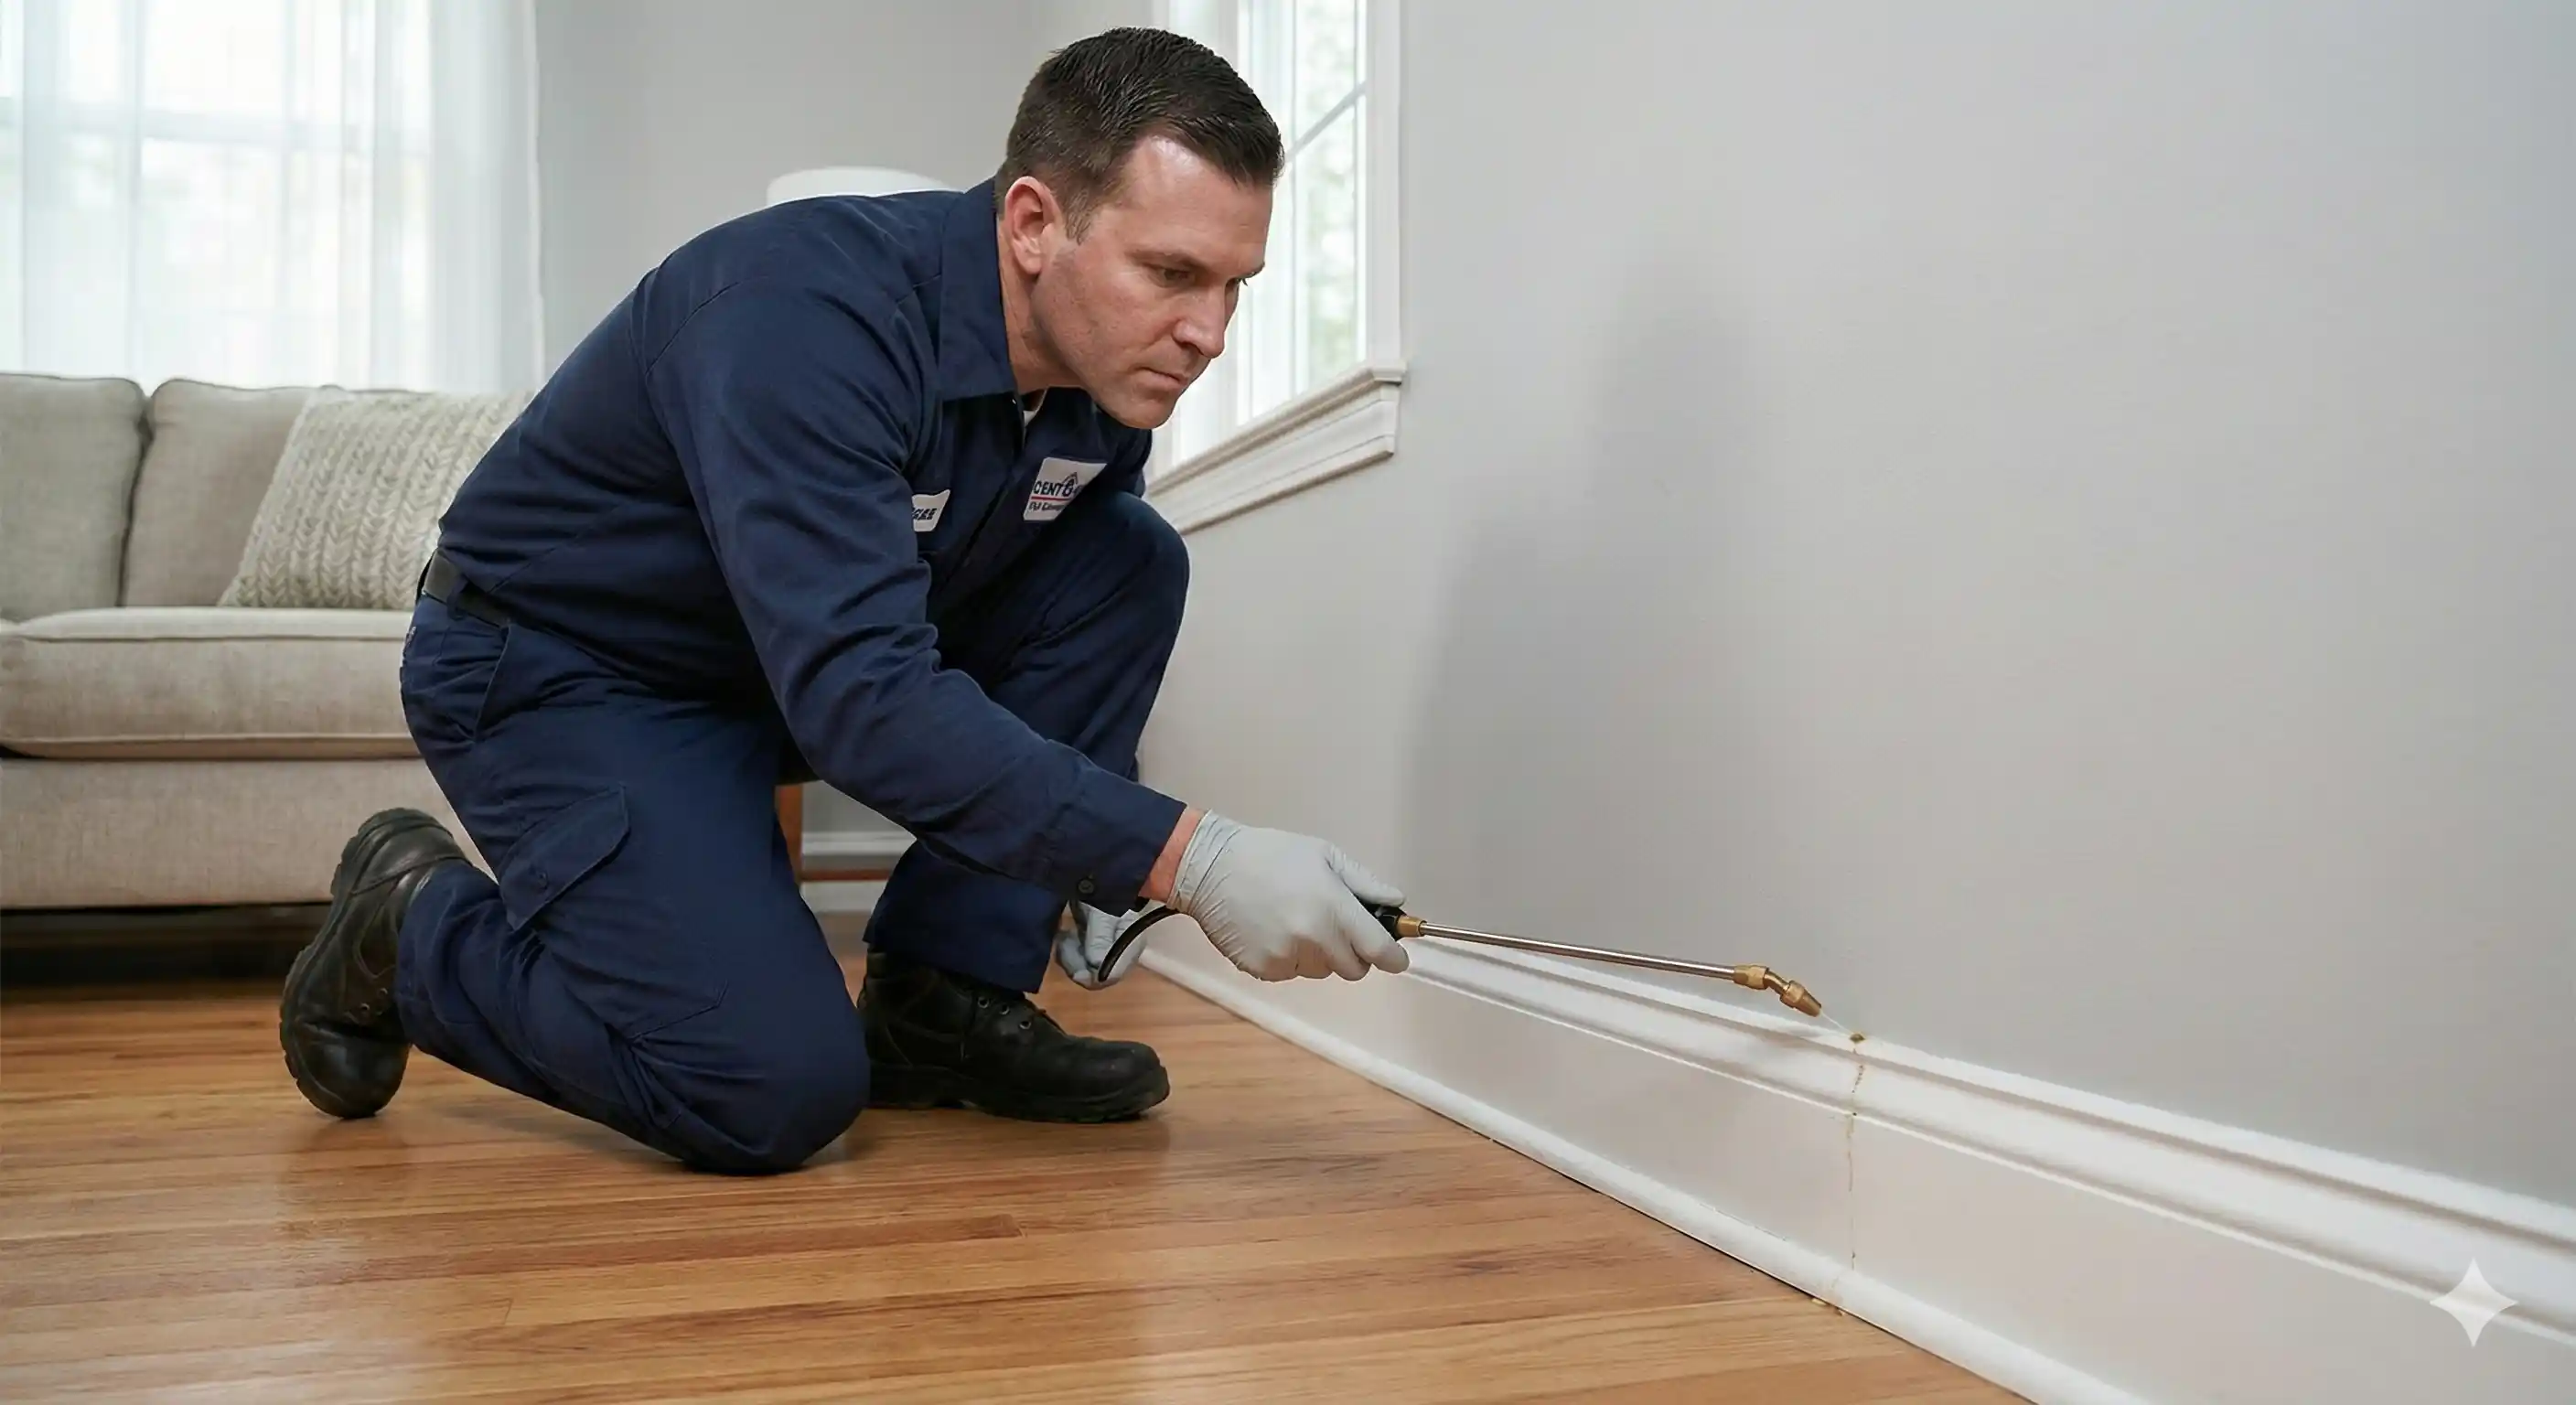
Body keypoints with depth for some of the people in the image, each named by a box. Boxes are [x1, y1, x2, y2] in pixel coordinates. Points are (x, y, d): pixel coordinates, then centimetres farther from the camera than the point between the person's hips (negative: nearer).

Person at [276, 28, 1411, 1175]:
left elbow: (1091, 608, 8)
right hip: (558, 667, -7)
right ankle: (410, 921, 5)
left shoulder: (1111, 369, -9)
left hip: (796, 657, 7)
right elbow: (860, 696, -40)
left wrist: (1101, 852, -2)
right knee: (780, 1090, -23)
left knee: (1135, 560, -10)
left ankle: (942, 1002, -4)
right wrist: (1186, 858, -43)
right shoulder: (815, 309, -31)